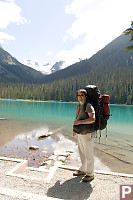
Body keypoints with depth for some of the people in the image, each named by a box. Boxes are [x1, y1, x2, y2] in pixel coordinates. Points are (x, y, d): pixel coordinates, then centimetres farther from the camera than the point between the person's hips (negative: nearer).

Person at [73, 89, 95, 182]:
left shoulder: (88, 106, -17)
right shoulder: (79, 106, 11)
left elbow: (92, 119, -31)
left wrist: (79, 122, -31)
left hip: (87, 134, -9)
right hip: (80, 133, 9)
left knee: (89, 155, 4)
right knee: (82, 153, 21)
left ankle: (90, 174, 20)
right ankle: (83, 170, 39)